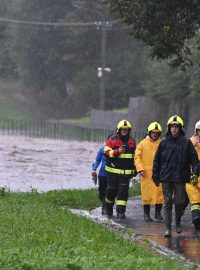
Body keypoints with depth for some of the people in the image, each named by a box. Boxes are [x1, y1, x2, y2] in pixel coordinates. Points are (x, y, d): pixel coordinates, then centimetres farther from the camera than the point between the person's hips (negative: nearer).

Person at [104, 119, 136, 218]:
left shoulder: (132, 141, 12)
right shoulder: (112, 140, 0)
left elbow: (135, 156, 22)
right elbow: (107, 152, -8)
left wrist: (134, 169, 19)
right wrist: (117, 151, -22)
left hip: (126, 171, 2)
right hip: (113, 170, -2)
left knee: (123, 191, -8)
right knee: (112, 190, 3)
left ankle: (120, 211, -9)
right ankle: (109, 207, 28)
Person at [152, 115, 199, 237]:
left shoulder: (186, 142, 2)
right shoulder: (164, 143, 6)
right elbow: (157, 161, 11)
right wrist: (156, 177, 9)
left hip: (180, 178, -1)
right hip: (166, 178, 1)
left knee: (179, 202, 1)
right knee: (167, 203, 2)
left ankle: (178, 223, 25)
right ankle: (168, 228, 5)